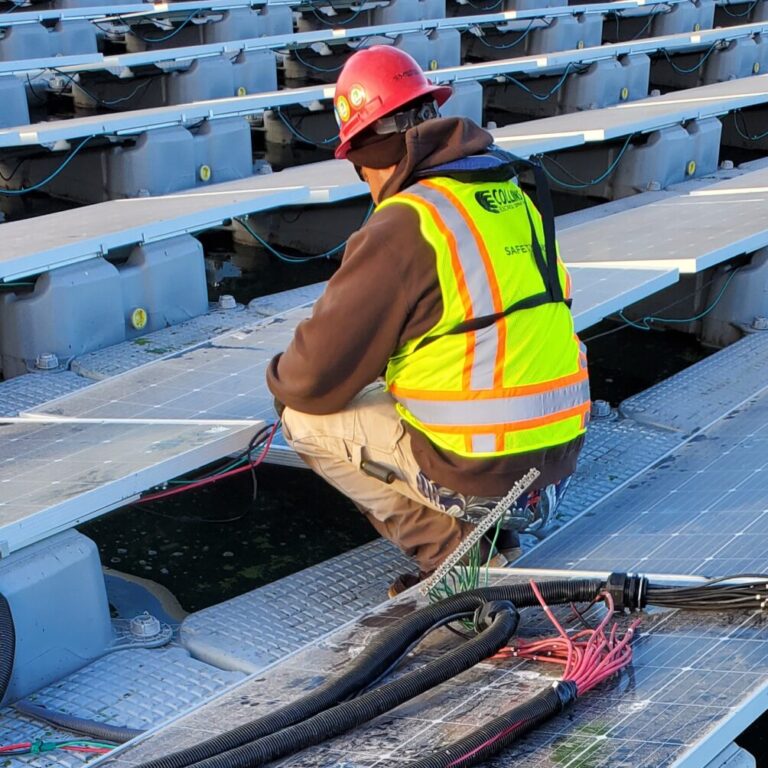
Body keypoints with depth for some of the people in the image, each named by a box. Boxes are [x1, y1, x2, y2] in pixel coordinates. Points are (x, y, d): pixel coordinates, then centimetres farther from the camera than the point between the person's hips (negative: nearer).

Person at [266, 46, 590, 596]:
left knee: (305, 417, 8)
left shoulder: (404, 226, -17)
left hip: (479, 469, -8)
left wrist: (281, 381, 11)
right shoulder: (514, 196, 6)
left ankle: (452, 546, 2)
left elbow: (319, 376, -12)